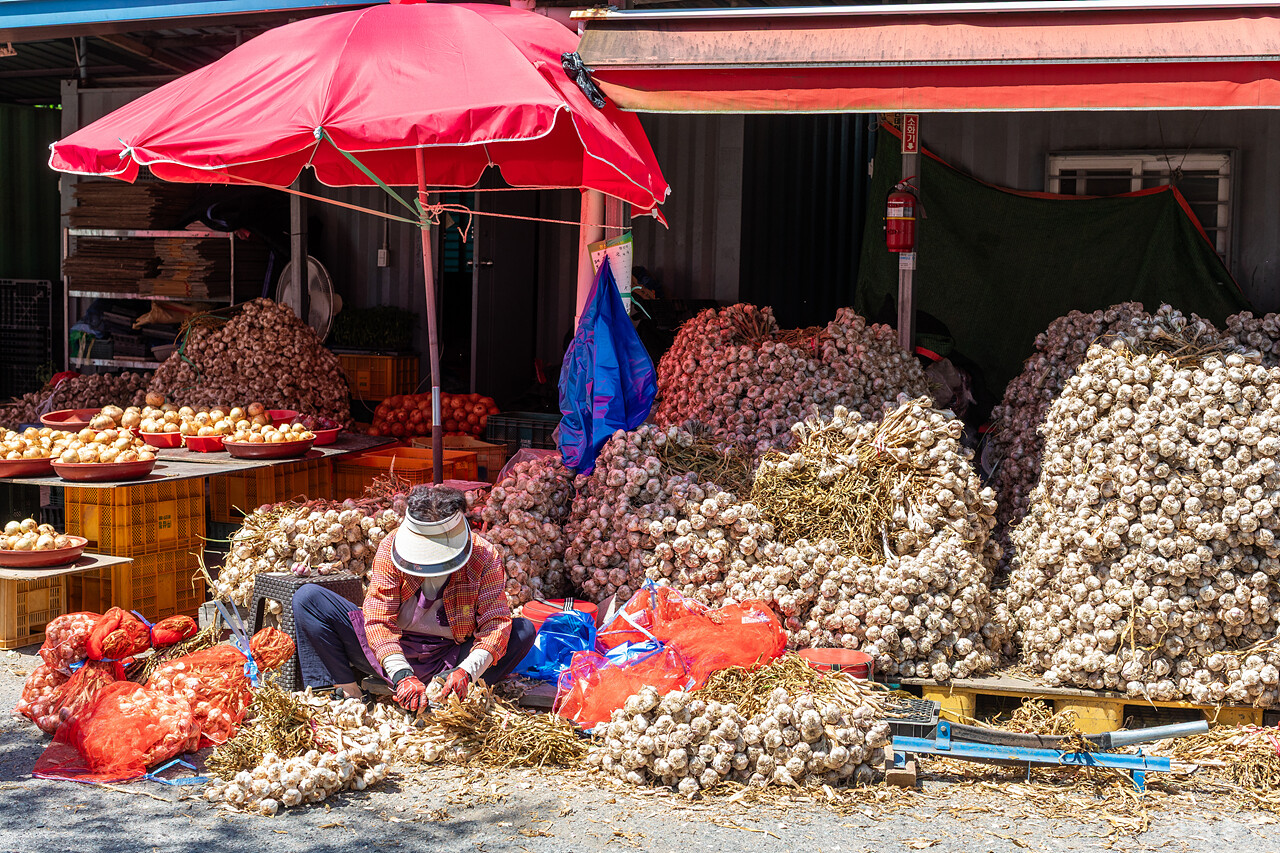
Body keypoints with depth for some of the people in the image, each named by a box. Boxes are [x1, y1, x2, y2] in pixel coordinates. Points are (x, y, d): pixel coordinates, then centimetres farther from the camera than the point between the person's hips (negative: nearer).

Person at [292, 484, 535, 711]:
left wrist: (466, 672, -39)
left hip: (449, 660, 0)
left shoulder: (484, 558, -14)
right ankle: (349, 694, -19)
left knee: (524, 631, -24)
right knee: (308, 598, -14)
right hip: (391, 653, 1)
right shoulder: (390, 549, -14)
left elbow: (497, 622, -21)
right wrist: (401, 674, -35)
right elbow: (378, 619, -20)